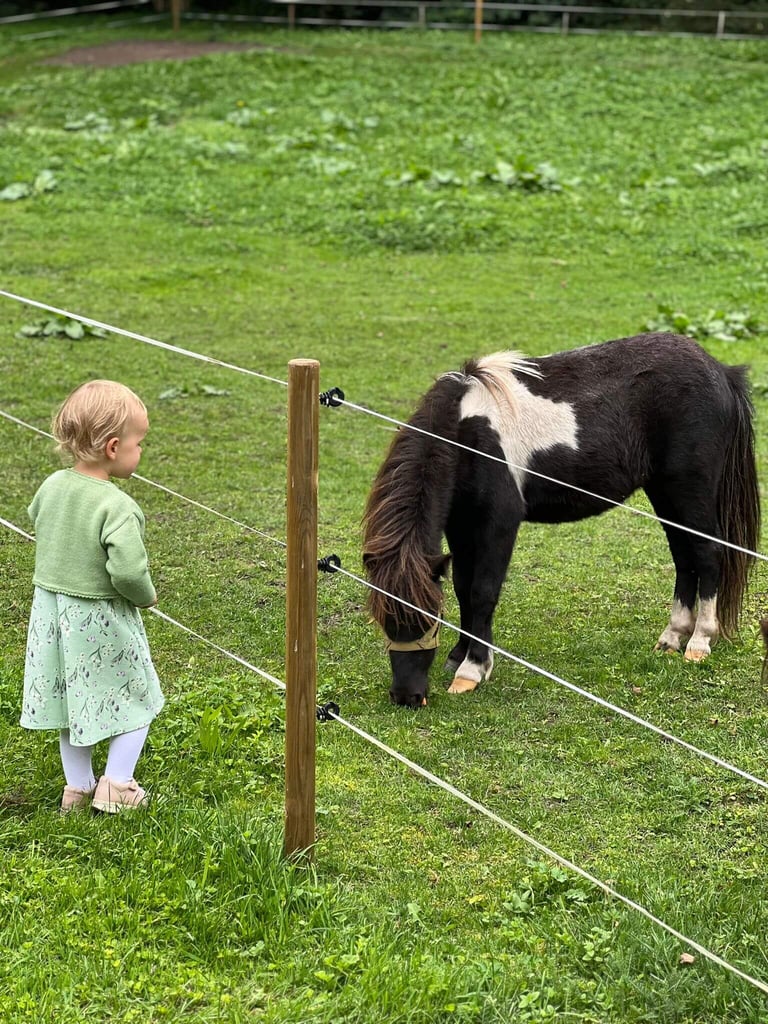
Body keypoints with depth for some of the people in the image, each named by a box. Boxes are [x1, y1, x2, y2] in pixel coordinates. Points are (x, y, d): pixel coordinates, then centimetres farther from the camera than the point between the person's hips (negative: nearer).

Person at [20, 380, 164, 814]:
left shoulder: (52, 486, -5)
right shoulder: (117, 507, -27)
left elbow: (34, 520, 15)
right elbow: (128, 571, -32)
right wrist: (146, 597, -11)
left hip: (51, 609, 7)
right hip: (102, 622, -7)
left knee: (72, 698, 21)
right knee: (136, 697, 15)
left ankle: (78, 786, 31)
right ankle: (116, 785, 17)